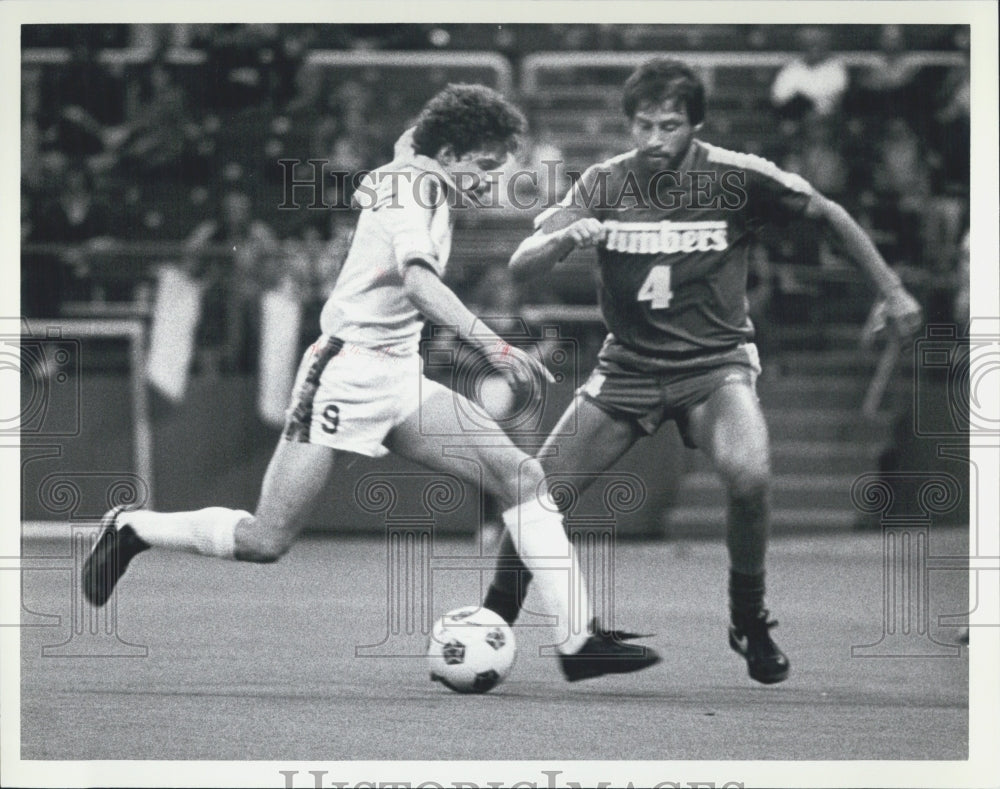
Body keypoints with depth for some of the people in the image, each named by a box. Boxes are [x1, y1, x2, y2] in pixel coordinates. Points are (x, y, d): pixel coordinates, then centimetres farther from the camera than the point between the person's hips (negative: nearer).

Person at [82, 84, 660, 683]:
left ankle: (578, 639, -8)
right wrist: (494, 346, -35)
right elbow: (419, 281, -27)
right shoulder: (415, 180, -11)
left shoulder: (426, 184, 16)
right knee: (267, 540, -9)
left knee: (523, 478, -5)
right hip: (346, 375, -9)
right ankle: (132, 529, 15)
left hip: (399, 381, 10)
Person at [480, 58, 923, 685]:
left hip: (715, 362, -2)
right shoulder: (605, 185, -7)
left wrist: (892, 291, 2)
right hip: (629, 364, 2)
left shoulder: (738, 178, -12)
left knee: (750, 476, -31)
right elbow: (522, 265, -11)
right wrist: (566, 238, -32)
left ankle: (750, 622, -7)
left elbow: (828, 215, 3)